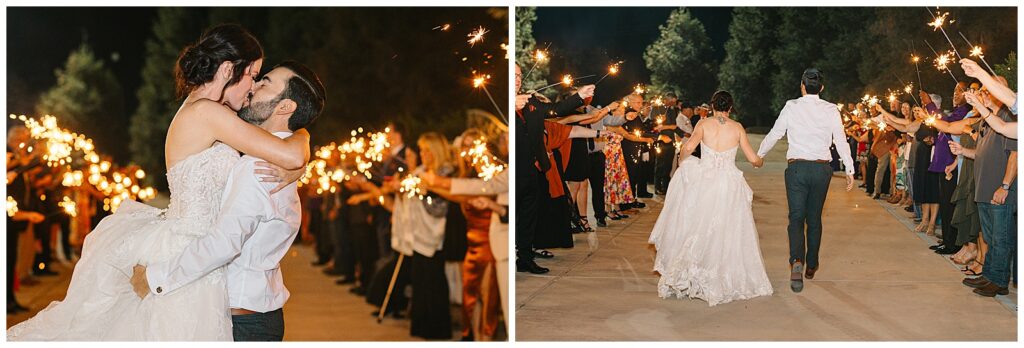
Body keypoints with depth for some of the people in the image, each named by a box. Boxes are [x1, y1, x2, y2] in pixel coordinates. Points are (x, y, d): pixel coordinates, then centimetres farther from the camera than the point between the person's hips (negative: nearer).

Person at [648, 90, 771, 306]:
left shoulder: (704, 124, 0)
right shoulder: (737, 128, 3)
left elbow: (689, 147, -15)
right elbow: (752, 159, 6)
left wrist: (681, 160, 5)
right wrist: (761, 162, 28)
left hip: (703, 184, 0)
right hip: (729, 185, 0)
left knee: (698, 229, 8)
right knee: (726, 233, 8)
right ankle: (726, 281, 13)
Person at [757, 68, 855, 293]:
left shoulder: (791, 107, -2)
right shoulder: (831, 110, 1)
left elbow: (775, 134, 5)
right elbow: (841, 141, 0)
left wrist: (759, 154, 21)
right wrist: (849, 170, 7)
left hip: (797, 167, -2)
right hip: (821, 169, 2)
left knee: (796, 218, -3)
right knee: (815, 219, 15)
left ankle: (797, 261, -26)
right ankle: (811, 266, 25)